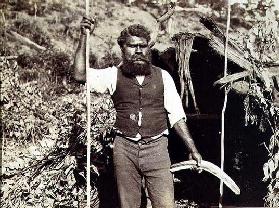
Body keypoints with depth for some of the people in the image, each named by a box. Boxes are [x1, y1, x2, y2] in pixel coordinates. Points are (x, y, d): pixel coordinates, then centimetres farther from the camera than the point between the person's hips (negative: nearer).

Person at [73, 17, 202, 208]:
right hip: (125, 149, 0)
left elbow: (176, 115, 7)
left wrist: (192, 148, 3)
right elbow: (80, 74, -7)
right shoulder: (114, 75, 4)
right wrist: (84, 36, -9)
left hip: (156, 148, 0)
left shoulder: (163, 77, 6)